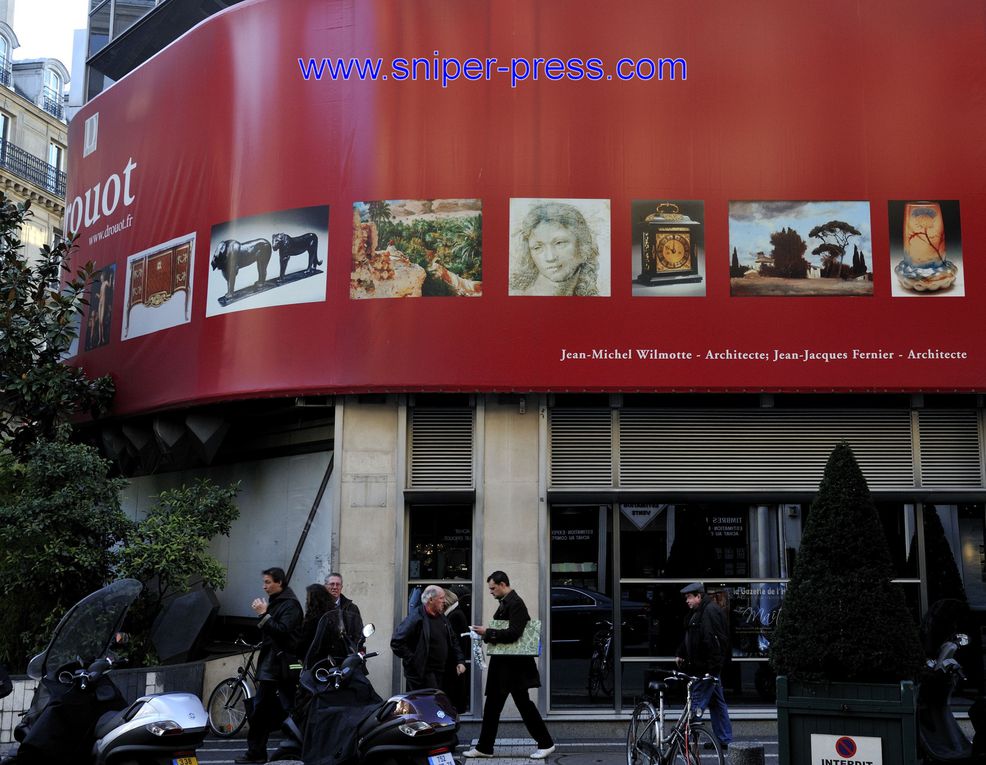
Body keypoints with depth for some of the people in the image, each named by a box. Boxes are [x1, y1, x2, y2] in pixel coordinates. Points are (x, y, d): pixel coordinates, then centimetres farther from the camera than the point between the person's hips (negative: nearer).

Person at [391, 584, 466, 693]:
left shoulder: (442, 617, 14)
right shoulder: (416, 618, -13)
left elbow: (453, 641, 22)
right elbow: (396, 642, -16)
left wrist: (460, 661, 9)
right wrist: (412, 661, -16)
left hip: (440, 672, 8)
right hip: (421, 673, -8)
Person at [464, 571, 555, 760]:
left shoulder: (516, 604, -16)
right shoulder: (505, 603, 13)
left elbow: (514, 633, -25)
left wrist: (488, 632, -21)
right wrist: (486, 634, 3)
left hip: (514, 665, -9)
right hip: (502, 664, 9)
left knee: (523, 703, -1)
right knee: (492, 705, 10)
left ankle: (546, 743, 10)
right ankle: (484, 747, 16)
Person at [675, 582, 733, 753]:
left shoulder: (711, 611, -15)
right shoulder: (695, 613, 16)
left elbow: (717, 641, -21)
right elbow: (688, 637, 26)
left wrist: (712, 666, -23)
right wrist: (680, 654, 17)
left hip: (708, 668, -10)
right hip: (700, 667, 10)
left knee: (697, 703, -8)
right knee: (716, 703, 13)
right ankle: (724, 740, 19)